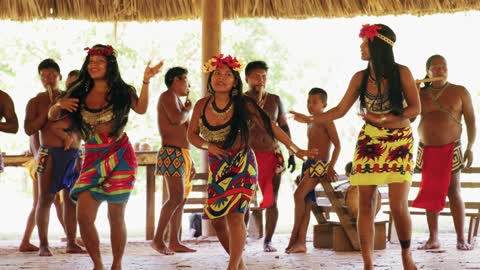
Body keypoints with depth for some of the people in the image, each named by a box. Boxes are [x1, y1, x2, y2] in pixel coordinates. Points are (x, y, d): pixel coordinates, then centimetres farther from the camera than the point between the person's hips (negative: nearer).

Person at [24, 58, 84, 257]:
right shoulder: (36, 102, 6)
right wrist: (48, 110, -10)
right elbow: (29, 130, -4)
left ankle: (71, 243, 9)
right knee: (45, 198, -4)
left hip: (74, 153, 3)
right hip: (49, 153, -3)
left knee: (72, 199, 3)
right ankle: (43, 244, -1)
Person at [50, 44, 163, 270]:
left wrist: (146, 81, -30)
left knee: (116, 217, 1)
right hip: (92, 158, 3)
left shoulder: (123, 91, 1)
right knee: (84, 216, -8)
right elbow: (52, 116, 11)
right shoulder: (79, 92, 9)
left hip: (120, 157, -2)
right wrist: (60, 105, -11)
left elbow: (141, 109, -18)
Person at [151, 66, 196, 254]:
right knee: (177, 197, -18)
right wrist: (188, 110, -2)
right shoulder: (168, 96, -5)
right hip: (172, 154, -10)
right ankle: (158, 239, -18)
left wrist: (190, 162, 24)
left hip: (182, 155, 10)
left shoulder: (177, 100, 26)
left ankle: (174, 242, 6)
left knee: (181, 199, 6)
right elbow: (176, 119, -24)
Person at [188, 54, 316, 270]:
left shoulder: (243, 105, -12)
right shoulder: (202, 106, -3)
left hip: (241, 165, -4)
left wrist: (295, 150, -11)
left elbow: (271, 127, -8)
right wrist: (208, 146, -13)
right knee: (216, 219, 3)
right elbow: (192, 135, 7)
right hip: (216, 167, 4)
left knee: (234, 214, -18)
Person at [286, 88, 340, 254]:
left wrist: (331, 166, -17)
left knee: (299, 194, -20)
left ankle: (294, 236, -12)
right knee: (306, 202, 2)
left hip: (320, 164, -8)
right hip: (309, 164, 8)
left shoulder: (326, 121, -5)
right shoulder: (310, 123, 20)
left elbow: (337, 145, -10)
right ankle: (300, 242, -1)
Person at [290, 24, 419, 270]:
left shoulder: (401, 73, -6)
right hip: (369, 142, 3)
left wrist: (384, 118, -19)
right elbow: (340, 111, 7)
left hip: (399, 143, -3)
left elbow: (415, 108, -8)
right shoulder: (360, 78, 3)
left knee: (398, 205, -11)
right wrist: (310, 119, -2)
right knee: (365, 205, -3)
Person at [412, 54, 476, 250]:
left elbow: (471, 120, -1)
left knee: (454, 193, -5)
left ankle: (461, 239, -2)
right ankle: (433, 238, 9)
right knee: (431, 194, 5)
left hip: (450, 150, -3)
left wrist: (470, 147, -9)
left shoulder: (459, 92, -1)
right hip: (427, 151, 3)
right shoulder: (421, 93, 7)